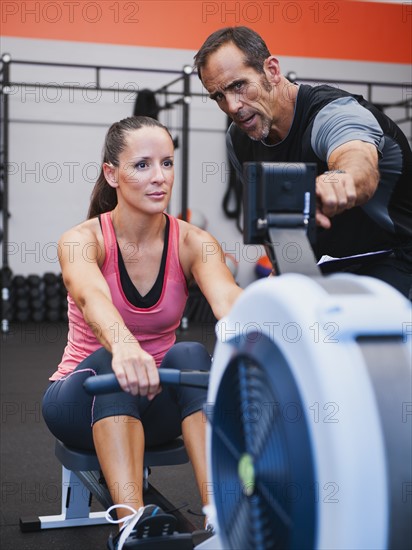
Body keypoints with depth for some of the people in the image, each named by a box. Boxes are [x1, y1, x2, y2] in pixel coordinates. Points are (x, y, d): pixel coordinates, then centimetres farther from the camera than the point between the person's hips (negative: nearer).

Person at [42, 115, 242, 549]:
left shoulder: (192, 242, -11)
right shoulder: (83, 240, -18)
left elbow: (226, 297, -33)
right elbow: (92, 297, -42)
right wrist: (125, 347, -65)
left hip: (155, 404, 2)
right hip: (85, 401, -2)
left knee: (189, 355, -31)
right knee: (110, 361, -36)